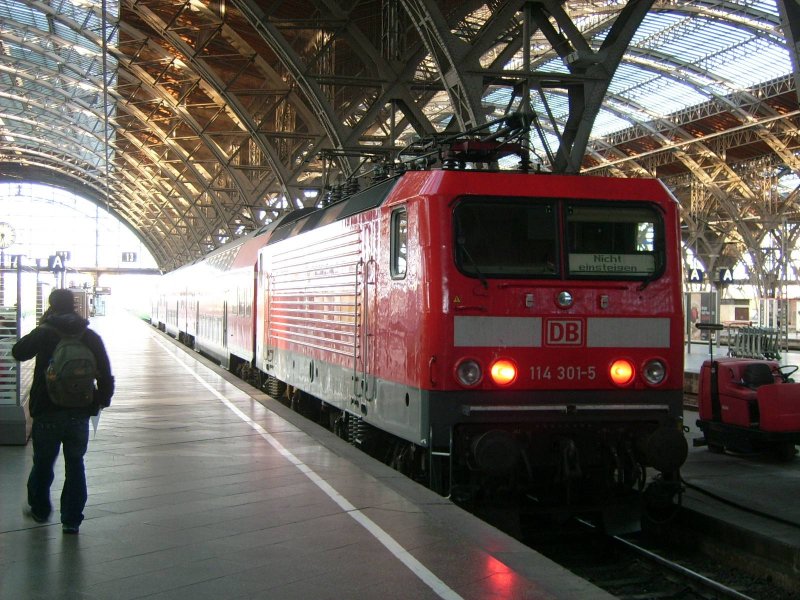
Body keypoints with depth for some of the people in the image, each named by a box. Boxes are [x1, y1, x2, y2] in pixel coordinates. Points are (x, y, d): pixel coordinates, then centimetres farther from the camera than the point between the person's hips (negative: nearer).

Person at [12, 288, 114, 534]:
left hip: (47, 412, -2)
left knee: (43, 463, 17)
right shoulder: (91, 337, 1)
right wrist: (103, 399, 16)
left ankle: (39, 509, 33)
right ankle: (72, 520, 11)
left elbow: (18, 352, 8)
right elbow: (105, 374, 2)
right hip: (80, 413, 2)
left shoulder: (44, 333, -7)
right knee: (75, 464, 11)